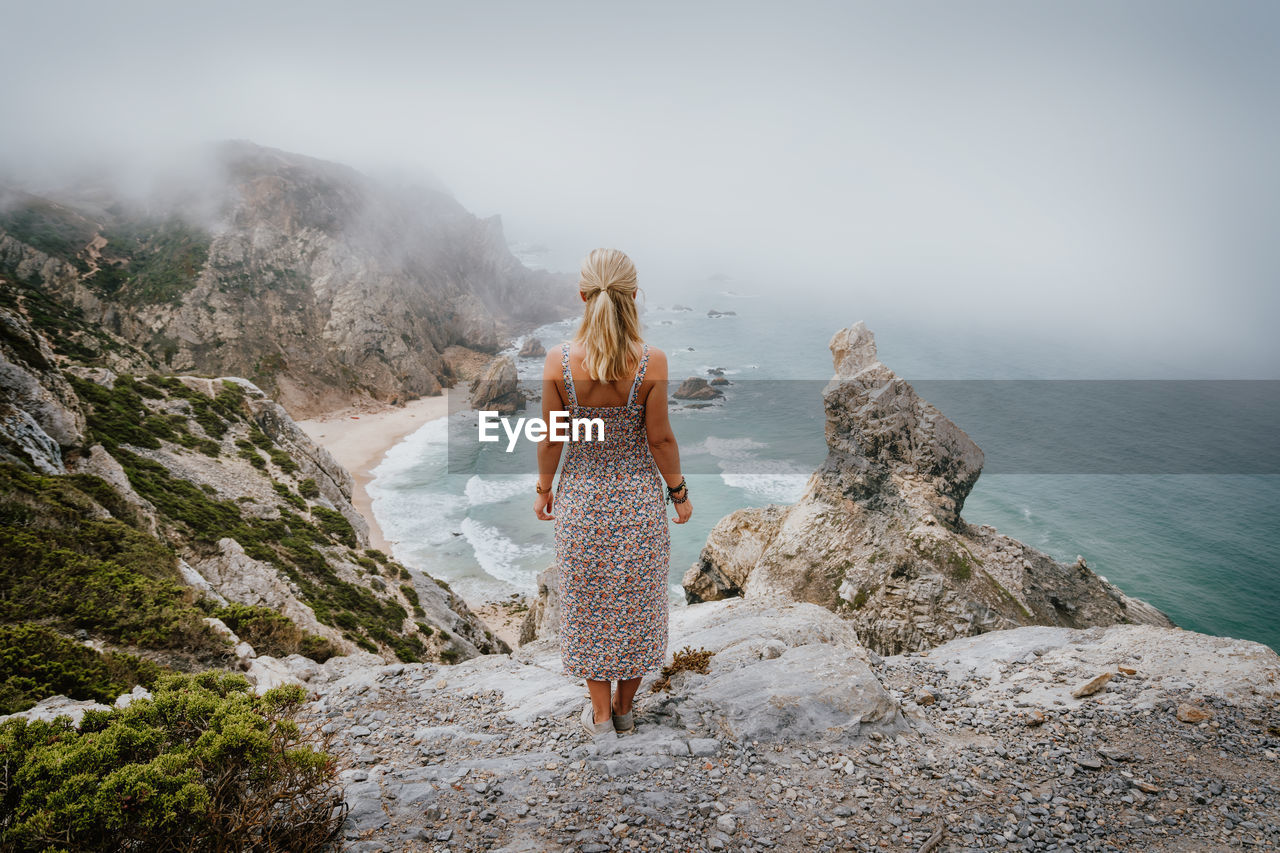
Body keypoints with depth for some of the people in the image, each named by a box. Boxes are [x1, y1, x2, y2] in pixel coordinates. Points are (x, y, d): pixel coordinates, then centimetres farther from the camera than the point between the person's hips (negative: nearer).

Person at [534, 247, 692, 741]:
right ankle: (624, 708, 35)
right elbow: (659, 437, -11)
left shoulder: (559, 361, -16)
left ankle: (600, 716, 30)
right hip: (640, 496, 0)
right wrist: (679, 492, 4)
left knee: (589, 605, 18)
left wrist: (544, 488, 9)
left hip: (582, 497, 1)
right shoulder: (651, 362, -18)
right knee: (636, 603, 19)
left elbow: (552, 437, -7)